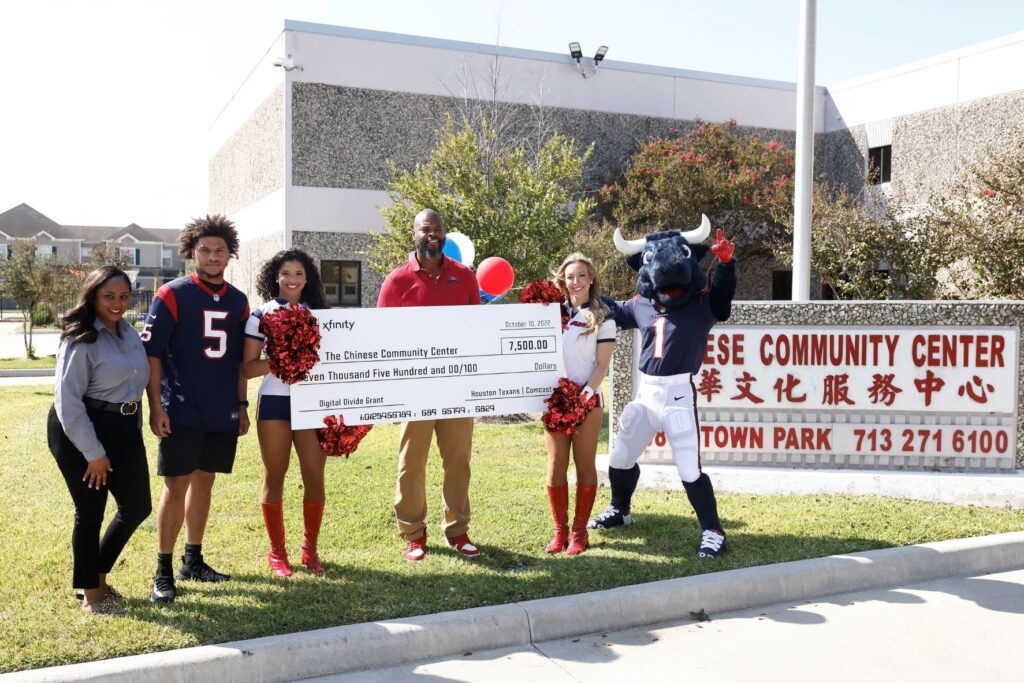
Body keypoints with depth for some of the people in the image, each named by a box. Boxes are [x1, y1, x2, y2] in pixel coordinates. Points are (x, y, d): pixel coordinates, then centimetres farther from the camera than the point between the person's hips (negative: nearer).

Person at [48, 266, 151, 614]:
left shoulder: (130, 333, 8)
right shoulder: (81, 340, -14)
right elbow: (67, 401, -17)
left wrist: (135, 428, 16)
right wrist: (93, 453, -16)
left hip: (124, 429, 7)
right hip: (80, 430, -7)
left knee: (137, 506, 10)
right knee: (90, 512, 3)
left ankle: (98, 576, 30)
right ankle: (91, 595, 19)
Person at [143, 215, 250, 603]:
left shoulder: (238, 302, 9)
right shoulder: (172, 295, -5)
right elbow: (151, 352, -8)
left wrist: (242, 404, 12)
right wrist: (156, 407, -13)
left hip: (223, 413, 5)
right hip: (182, 411, -5)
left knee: (204, 482, 12)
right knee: (176, 486, -4)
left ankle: (193, 561, 23)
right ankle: (163, 572, 6)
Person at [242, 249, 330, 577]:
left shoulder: (318, 313, 9)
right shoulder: (261, 315, 1)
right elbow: (248, 367, -2)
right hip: (275, 402, -2)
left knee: (315, 478, -1)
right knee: (275, 478, 6)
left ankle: (310, 549, 16)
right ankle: (277, 551, 19)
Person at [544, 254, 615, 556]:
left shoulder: (602, 318, 0)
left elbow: (602, 366, -5)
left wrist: (584, 396, -18)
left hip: (587, 398, -3)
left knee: (584, 465, 3)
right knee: (556, 465, 2)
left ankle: (579, 531, 10)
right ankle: (560, 530, 11)